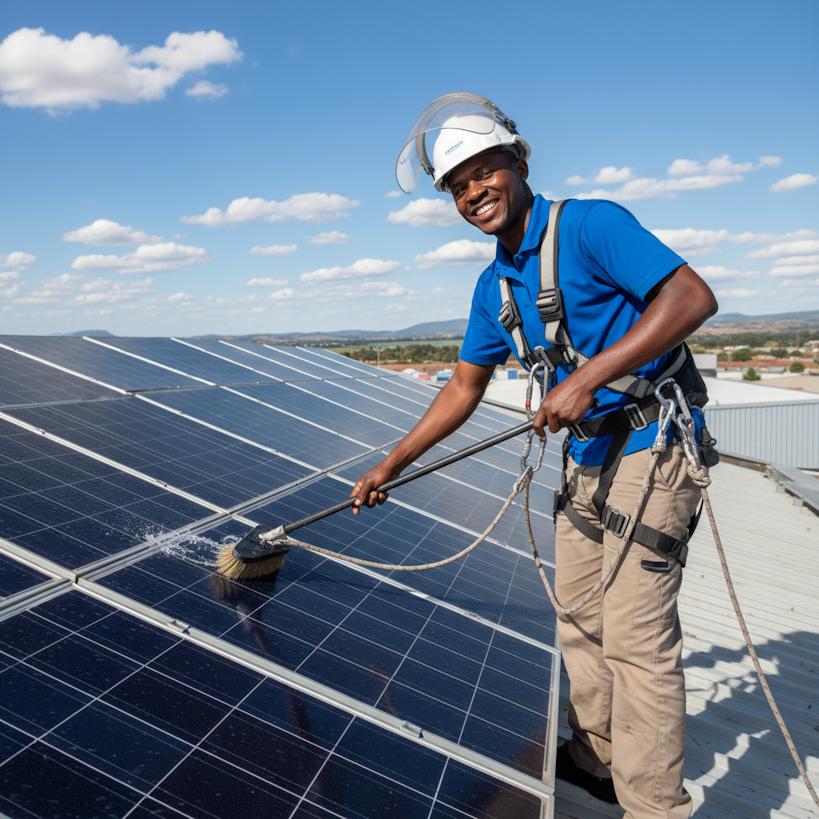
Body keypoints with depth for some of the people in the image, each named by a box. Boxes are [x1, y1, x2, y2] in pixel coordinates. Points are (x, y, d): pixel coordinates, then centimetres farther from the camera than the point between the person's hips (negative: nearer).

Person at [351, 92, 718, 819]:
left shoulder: (588, 224, -14)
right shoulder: (495, 286, 9)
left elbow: (693, 296, -23)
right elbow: (465, 388, 14)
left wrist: (588, 378, -31)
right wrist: (392, 465, 14)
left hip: (651, 443, -8)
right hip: (586, 456, 8)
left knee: (635, 638, -4)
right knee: (579, 618, 17)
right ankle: (597, 756, 38)